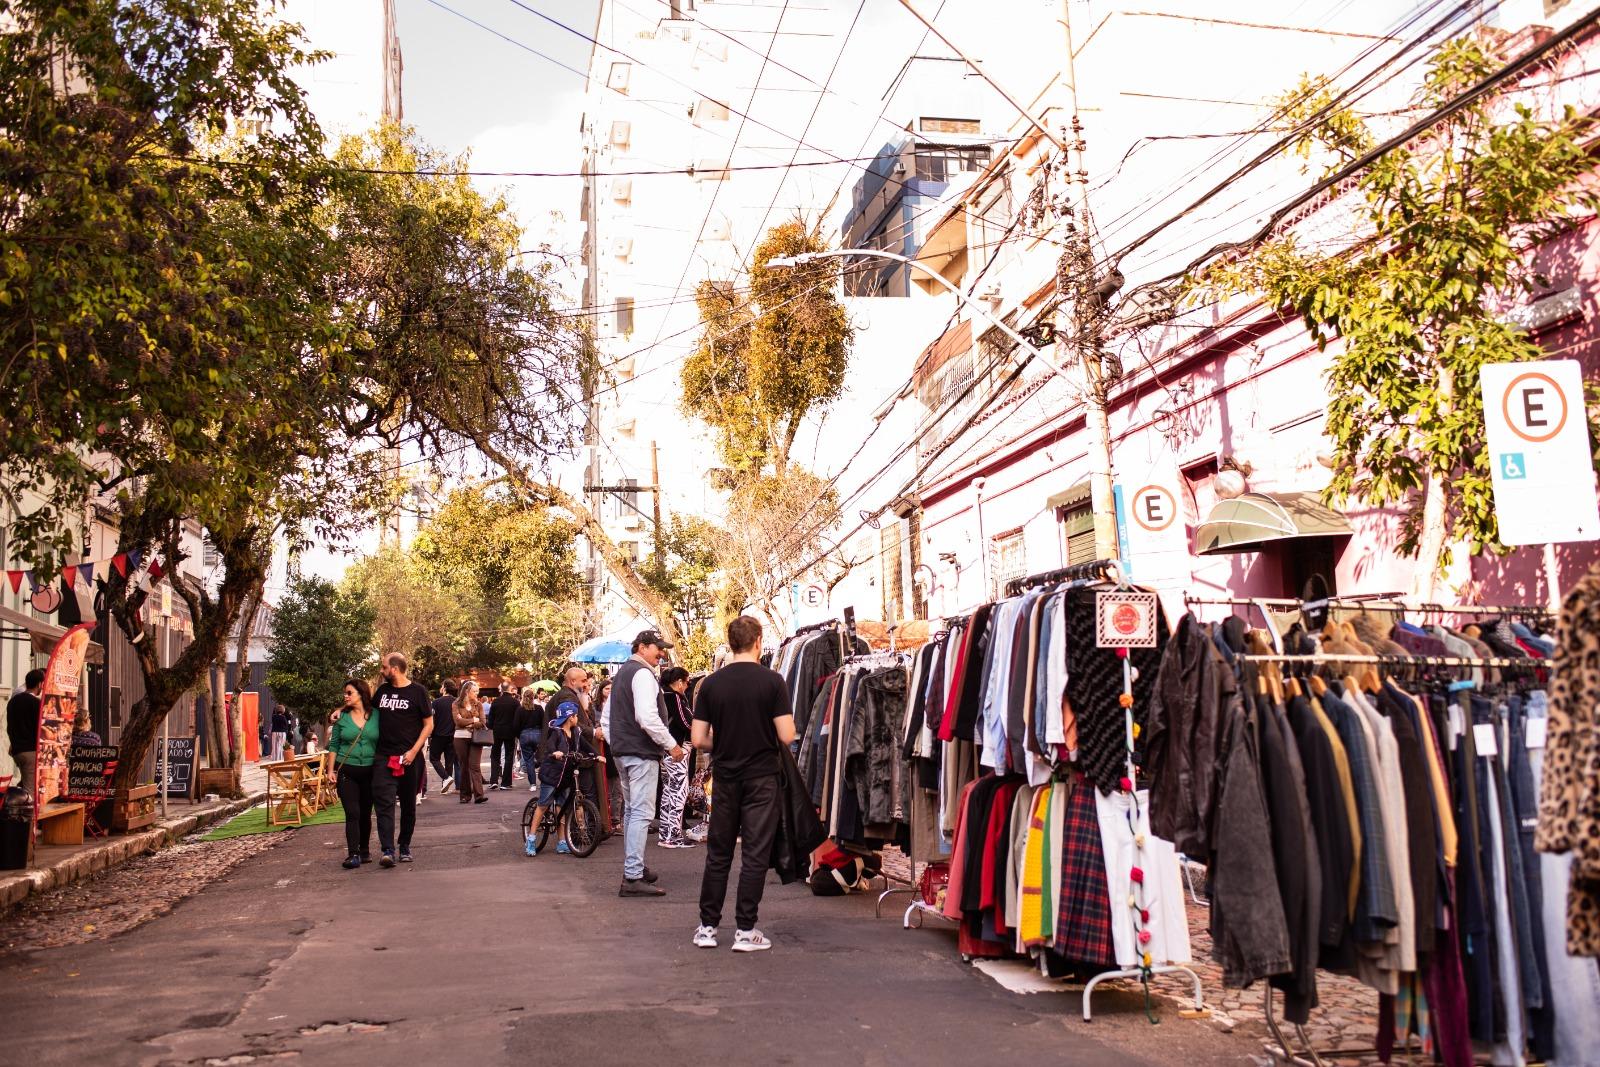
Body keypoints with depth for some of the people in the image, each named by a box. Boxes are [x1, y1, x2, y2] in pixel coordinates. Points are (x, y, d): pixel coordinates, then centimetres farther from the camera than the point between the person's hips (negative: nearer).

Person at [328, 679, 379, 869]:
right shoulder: (342, 717, 3)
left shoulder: (376, 716, 1)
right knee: (352, 812, -9)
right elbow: (334, 745, 6)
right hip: (347, 771, 0)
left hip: (369, 771, 1)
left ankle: (365, 851, 24)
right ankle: (353, 855, -10)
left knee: (365, 813, 9)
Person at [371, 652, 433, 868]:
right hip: (384, 756, 3)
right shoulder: (382, 690, 11)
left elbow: (428, 724, -2)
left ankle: (405, 846, 22)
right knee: (384, 802, -11)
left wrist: (414, 751, -11)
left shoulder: (417, 692, -2)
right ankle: (387, 850, -17)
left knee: (408, 804, 8)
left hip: (407, 757, -3)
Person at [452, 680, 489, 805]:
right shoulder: (456, 705, 4)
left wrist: (466, 723, -11)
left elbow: (482, 723, -1)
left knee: (475, 765, -8)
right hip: (461, 738, 0)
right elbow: (458, 721, -10)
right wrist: (473, 720, -5)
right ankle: (465, 794, 11)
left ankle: (478, 794, -15)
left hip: (476, 738, 0)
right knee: (464, 766, 4)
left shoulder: (478, 704, 9)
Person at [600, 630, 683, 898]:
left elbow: (606, 718, 21)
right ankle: (633, 878, -12)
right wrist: (671, 745, -17)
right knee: (642, 813, -10)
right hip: (642, 753, -10)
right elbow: (647, 717, -24)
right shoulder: (643, 673, -13)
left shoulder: (620, 674, 18)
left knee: (632, 810, 18)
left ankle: (633, 867, 28)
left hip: (622, 752, 10)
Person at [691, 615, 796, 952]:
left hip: (725, 777, 3)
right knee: (755, 854, 4)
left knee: (718, 854, 12)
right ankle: (745, 930, 6)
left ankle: (707, 926, 17)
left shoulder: (710, 684, -1)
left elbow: (699, 740, -2)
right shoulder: (772, 681, -10)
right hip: (761, 777, -3)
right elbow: (787, 736, -13)